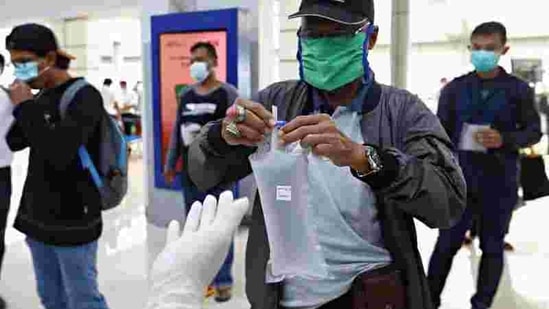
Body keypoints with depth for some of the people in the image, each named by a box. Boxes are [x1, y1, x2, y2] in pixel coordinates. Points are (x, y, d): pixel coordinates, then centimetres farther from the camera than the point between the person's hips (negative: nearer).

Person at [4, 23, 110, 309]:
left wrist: (25, 107, -18)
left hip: (73, 220, -7)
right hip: (37, 216, 7)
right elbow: (13, 142, 12)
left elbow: (59, 153, -26)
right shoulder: (42, 97, 9)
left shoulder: (84, 96, -14)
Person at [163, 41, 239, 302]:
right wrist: (170, 163, 14)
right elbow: (177, 130, 15)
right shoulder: (186, 95, 12)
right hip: (190, 171, 6)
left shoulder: (227, 93, -3)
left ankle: (223, 279, 15)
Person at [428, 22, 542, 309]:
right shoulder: (455, 88, 4)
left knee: (492, 246, 10)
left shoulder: (518, 89, 2)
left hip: (499, 180, 0)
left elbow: (534, 131, 5)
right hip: (460, 177, 0)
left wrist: (505, 139, -14)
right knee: (447, 242, 3)